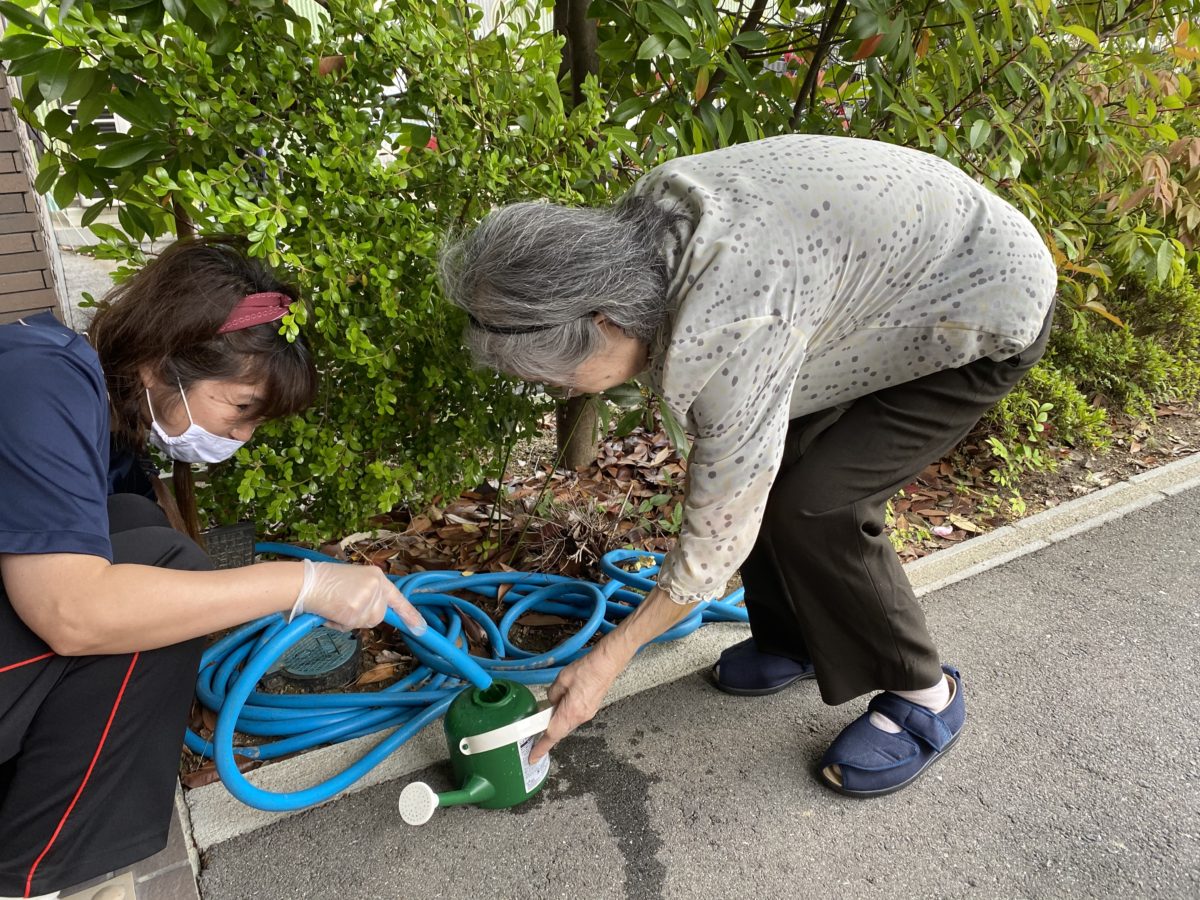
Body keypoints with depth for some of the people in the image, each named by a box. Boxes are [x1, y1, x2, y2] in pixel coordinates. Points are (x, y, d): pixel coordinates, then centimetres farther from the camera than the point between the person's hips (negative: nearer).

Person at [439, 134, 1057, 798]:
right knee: (760, 468, 1)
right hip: (895, 269, 8)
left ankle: (924, 698, 7)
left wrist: (607, 660, -14)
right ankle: (796, 642, 24)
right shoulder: (644, 221, -13)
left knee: (813, 504, -17)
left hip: (988, 313, -8)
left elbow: (717, 538, -26)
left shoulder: (727, 334, -38)